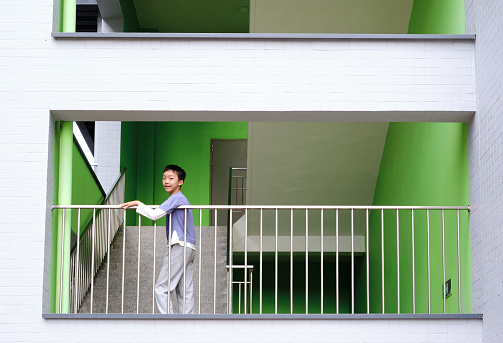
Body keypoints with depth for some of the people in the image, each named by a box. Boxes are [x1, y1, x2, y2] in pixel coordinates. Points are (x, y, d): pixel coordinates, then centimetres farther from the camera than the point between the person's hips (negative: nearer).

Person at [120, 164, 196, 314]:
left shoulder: (176, 198, -11)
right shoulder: (182, 199, 19)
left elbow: (155, 214, -20)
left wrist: (137, 203, -10)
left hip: (179, 247, -10)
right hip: (189, 248, 10)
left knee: (161, 288, -8)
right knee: (185, 290, 9)